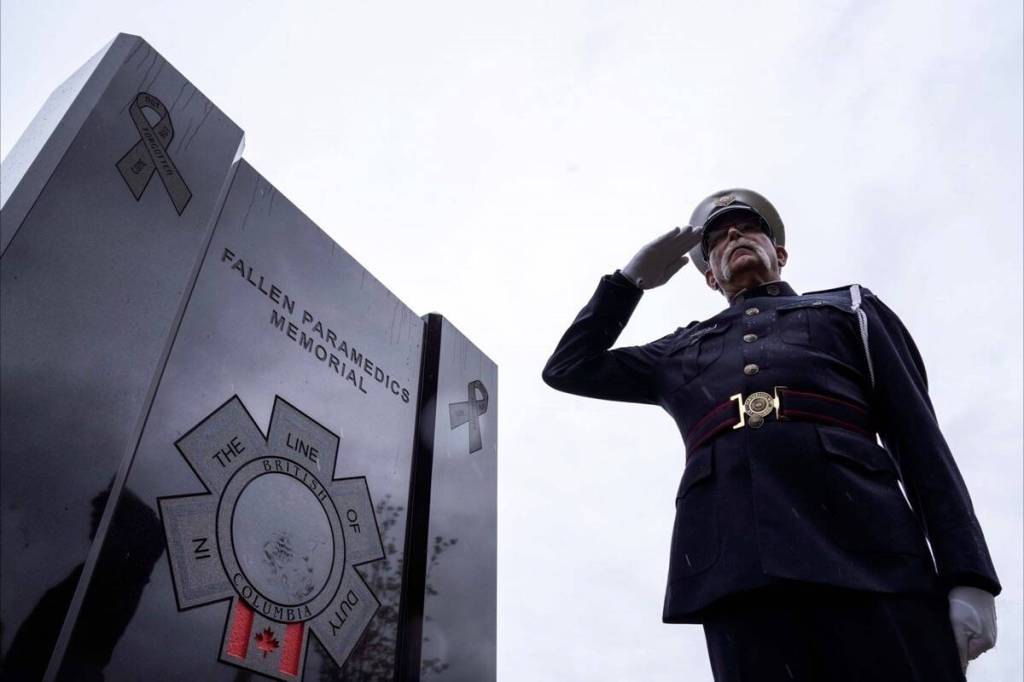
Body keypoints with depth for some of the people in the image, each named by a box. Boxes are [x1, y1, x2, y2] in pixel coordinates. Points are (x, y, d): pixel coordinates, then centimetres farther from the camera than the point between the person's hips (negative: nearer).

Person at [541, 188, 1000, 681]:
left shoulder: (852, 308, 24)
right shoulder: (682, 351, 28)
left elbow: (920, 442, 13)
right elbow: (567, 370, 28)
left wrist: (967, 576, 0)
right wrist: (633, 277, 26)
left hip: (866, 556, -1)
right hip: (735, 573, 1)